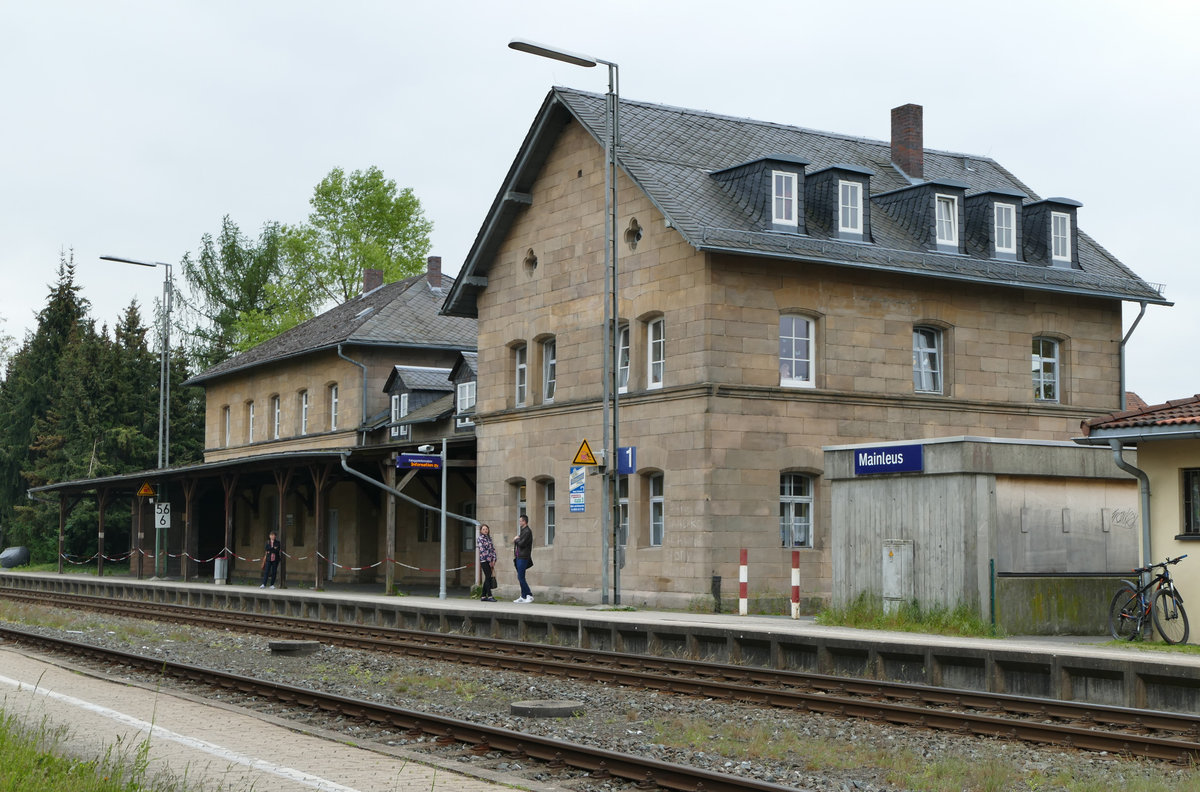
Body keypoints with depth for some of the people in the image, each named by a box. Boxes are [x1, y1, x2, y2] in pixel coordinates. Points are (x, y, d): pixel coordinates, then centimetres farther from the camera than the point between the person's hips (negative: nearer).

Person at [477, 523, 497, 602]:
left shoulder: (489, 538, 15)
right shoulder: (481, 539, -6)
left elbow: (493, 549, 12)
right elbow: (482, 550, -12)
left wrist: (493, 560, 0)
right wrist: (490, 561, -11)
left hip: (490, 561, 7)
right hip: (484, 561, -7)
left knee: (488, 578, 7)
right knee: (488, 577, -9)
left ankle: (484, 596, 11)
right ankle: (489, 596, -9)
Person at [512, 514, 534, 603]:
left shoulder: (527, 532, -13)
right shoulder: (522, 531, 18)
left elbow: (522, 543, -20)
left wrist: (516, 539, -3)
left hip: (523, 557, -10)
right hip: (519, 557, 10)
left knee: (520, 577, -12)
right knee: (520, 577, 11)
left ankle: (529, 595, -9)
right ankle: (523, 596, 14)